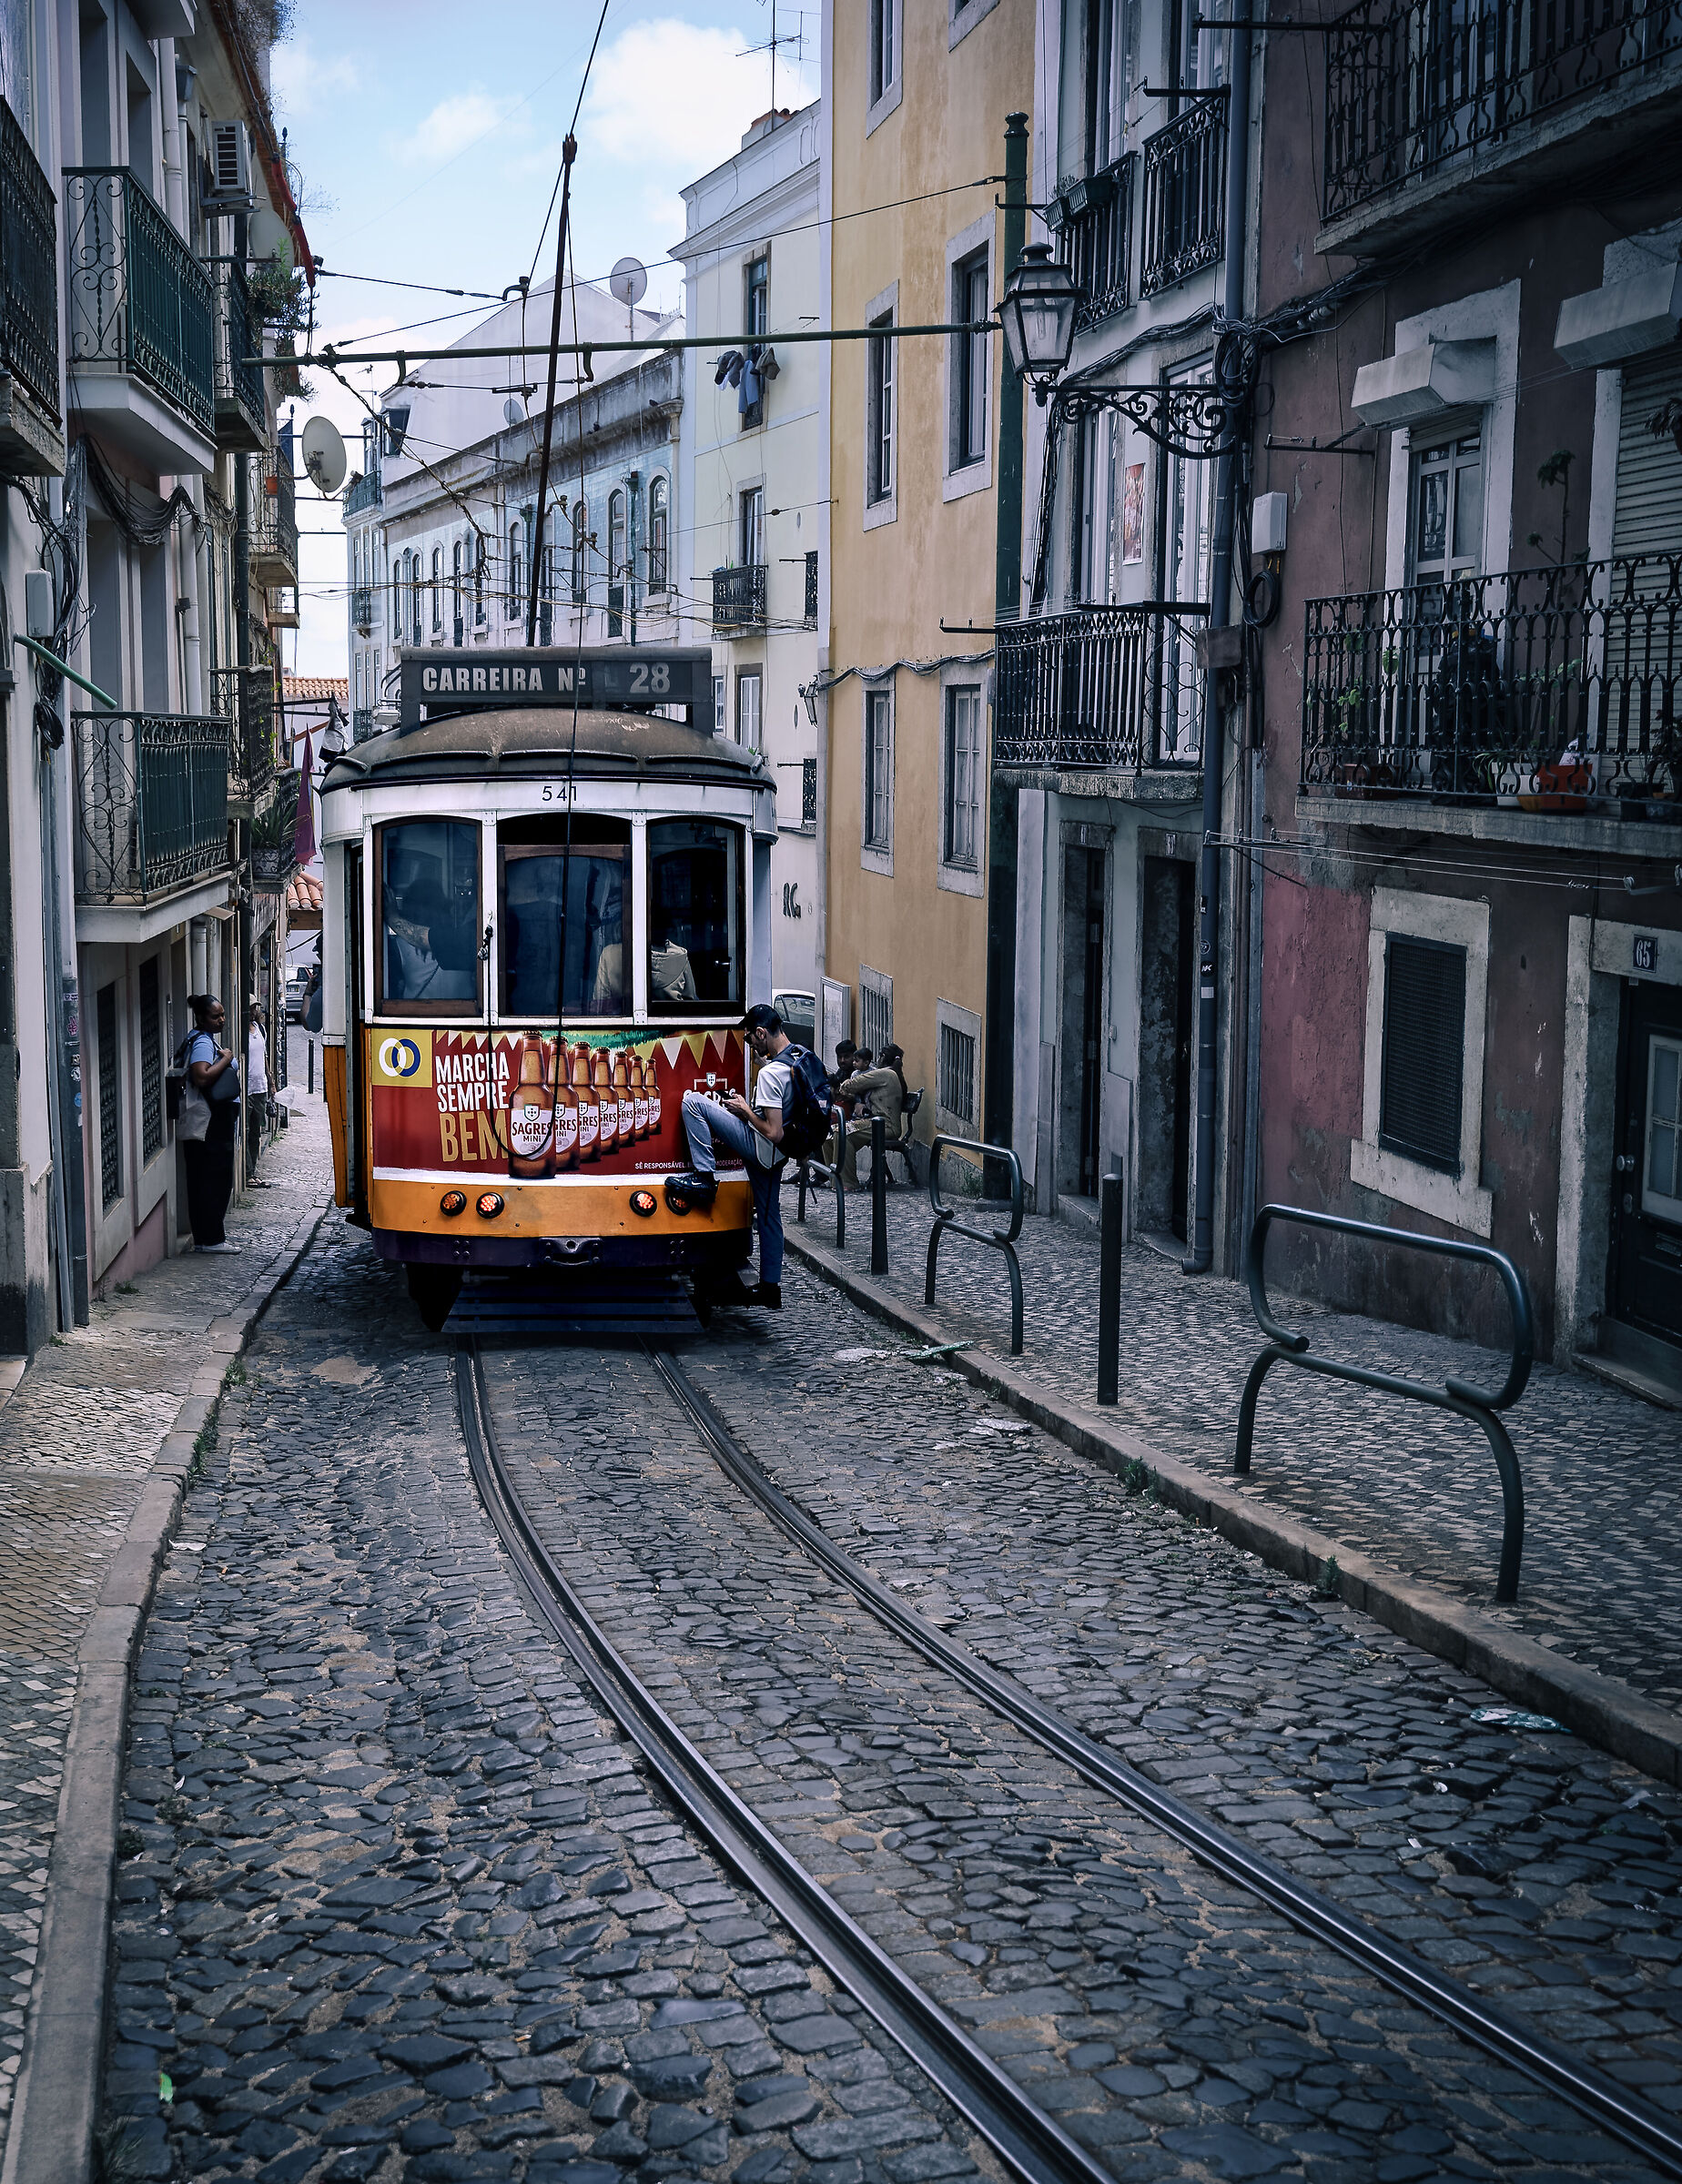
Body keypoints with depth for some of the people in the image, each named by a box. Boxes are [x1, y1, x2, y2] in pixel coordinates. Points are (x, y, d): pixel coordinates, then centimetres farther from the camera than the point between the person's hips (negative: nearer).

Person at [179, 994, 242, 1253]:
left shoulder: (206, 1038, 17)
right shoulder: (202, 1042, -15)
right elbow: (201, 1077, -29)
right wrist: (226, 1059, -19)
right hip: (212, 1125, -11)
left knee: (202, 1181, 11)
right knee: (216, 1180, -7)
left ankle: (204, 1237, 15)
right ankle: (211, 1239, -4)